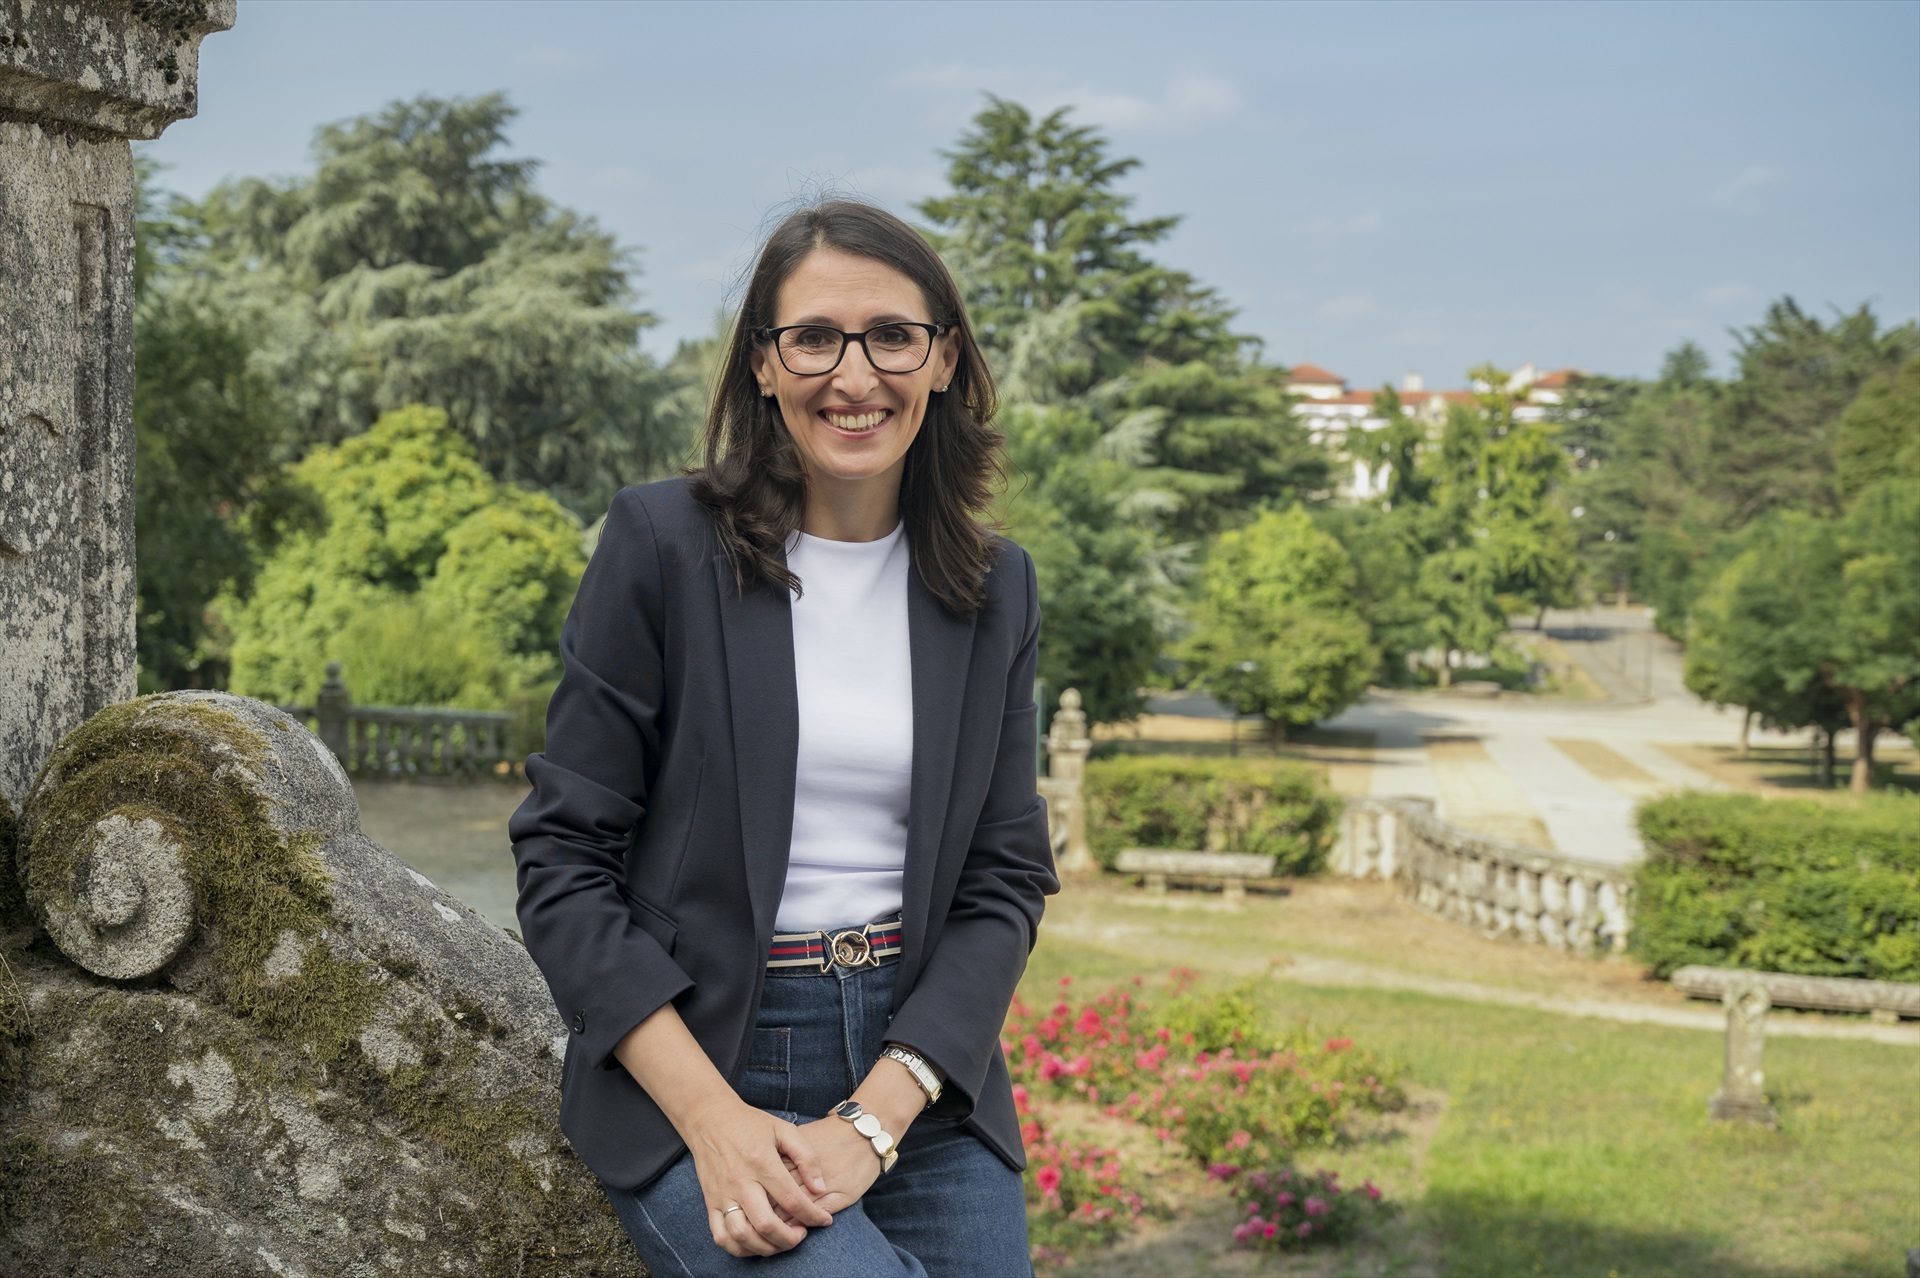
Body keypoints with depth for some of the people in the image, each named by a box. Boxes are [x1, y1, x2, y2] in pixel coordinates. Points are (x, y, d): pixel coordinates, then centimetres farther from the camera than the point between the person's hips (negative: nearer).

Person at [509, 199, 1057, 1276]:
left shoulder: (996, 590, 7)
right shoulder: (662, 543, -5)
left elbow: (1005, 879, 4)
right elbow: (564, 860, -6)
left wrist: (872, 1123, -11)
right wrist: (713, 1119, -16)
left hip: (926, 1078, 4)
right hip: (692, 1066, -4)